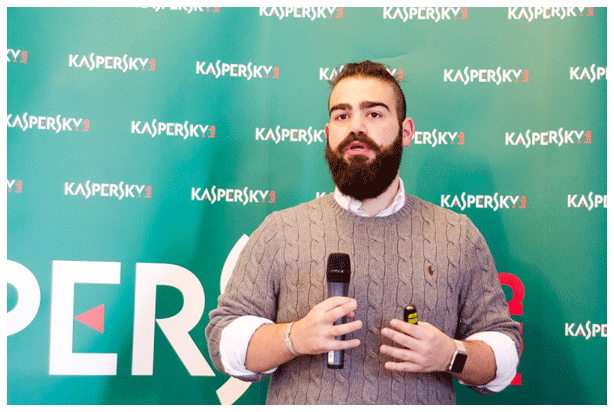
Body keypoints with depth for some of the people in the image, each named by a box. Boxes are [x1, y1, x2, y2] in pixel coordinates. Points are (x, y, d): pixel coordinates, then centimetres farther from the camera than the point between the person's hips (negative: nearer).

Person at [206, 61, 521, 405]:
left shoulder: (460, 237, 4)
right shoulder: (279, 232, 2)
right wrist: (295, 338, -15)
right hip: (300, 403, 0)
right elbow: (224, 337, 1)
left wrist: (452, 355, -12)